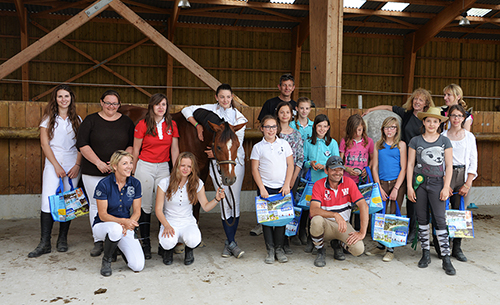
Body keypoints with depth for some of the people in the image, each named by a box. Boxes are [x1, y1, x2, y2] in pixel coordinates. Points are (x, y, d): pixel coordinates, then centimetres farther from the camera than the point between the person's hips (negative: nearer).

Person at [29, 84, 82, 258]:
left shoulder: (77, 120, 10)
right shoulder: (48, 118, 5)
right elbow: (45, 144, -1)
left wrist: (77, 165, -5)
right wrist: (57, 166, -9)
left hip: (72, 164, 2)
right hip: (53, 164, -1)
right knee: (48, 202, -7)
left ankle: (63, 239, 15)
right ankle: (45, 243, -3)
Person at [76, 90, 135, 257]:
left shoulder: (127, 122, 8)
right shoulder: (91, 120, 3)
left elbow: (132, 146, 4)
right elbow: (82, 144, -4)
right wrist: (99, 163, -12)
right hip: (93, 172, 0)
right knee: (96, 205, 5)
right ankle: (98, 241, 17)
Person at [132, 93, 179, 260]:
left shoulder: (172, 125, 5)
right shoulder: (142, 125, -3)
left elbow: (174, 149, 6)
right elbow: (135, 150, 1)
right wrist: (133, 172, 3)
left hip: (163, 168, 2)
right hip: (145, 167, -2)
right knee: (145, 206, 1)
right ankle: (146, 244, 10)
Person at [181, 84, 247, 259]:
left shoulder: (238, 116, 4)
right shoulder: (210, 110, 6)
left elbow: (238, 141, -4)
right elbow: (187, 110, 6)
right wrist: (198, 126, -8)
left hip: (236, 160, 0)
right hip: (217, 162, 0)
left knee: (235, 201, 0)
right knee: (224, 202, -1)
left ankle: (229, 241, 13)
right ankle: (231, 242, 8)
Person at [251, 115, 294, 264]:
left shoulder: (284, 144, 5)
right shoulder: (258, 147, 2)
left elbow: (290, 165, 5)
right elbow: (255, 169, 0)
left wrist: (287, 185, -4)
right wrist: (261, 188, -8)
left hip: (282, 188, 1)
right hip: (265, 188, -1)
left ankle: (279, 248, 16)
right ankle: (270, 250, 12)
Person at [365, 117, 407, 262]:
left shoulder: (401, 144, 3)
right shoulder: (378, 145, 9)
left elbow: (403, 168, -2)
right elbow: (374, 167, 7)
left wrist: (396, 188, -9)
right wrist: (379, 188, -1)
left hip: (397, 183, -2)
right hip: (381, 183, 2)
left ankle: (390, 249, 8)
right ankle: (380, 246, 18)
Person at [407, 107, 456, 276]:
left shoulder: (445, 141, 6)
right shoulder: (415, 141, 6)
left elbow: (449, 166, 4)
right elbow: (410, 165, 6)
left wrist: (446, 187, -4)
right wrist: (409, 186, -1)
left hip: (437, 183, -1)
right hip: (419, 181, 1)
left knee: (440, 219, -7)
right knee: (422, 219, 6)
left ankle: (446, 258, 0)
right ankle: (425, 253, 19)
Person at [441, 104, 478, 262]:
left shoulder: (469, 136, 9)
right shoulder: (442, 136, 5)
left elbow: (473, 162, 6)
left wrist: (467, 184, -4)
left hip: (463, 175, 1)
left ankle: (457, 248, 10)